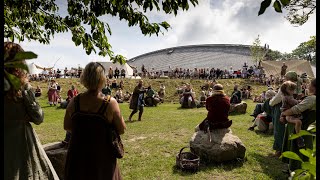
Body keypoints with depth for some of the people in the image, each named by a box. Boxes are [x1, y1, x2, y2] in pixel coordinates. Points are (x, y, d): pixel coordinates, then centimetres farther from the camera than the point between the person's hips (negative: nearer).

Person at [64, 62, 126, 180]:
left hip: (78, 154, 2)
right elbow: (121, 130, -12)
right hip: (102, 157, -2)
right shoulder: (110, 103, -21)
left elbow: (67, 127, 3)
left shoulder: (74, 102, -11)